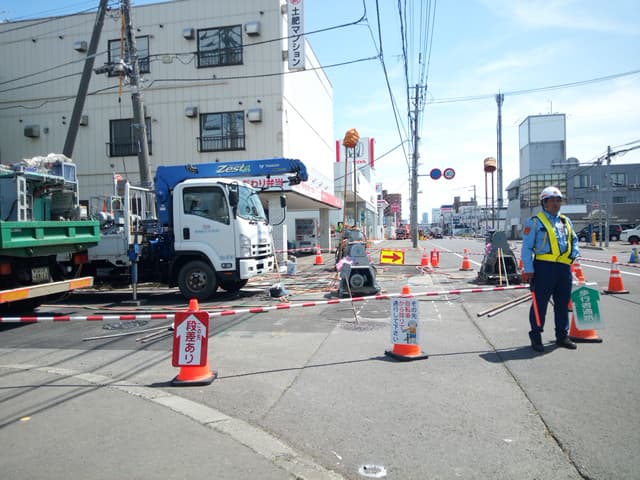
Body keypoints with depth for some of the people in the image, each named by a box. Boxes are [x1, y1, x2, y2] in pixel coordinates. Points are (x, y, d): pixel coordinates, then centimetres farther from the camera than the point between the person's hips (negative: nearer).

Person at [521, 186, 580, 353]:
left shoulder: (566, 221, 17)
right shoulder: (535, 222, -1)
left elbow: (574, 240, 28)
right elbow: (527, 247, -4)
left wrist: (574, 253, 7)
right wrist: (528, 269, -11)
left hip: (564, 268, 6)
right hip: (544, 267, -6)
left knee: (563, 304, 13)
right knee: (540, 303, -1)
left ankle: (562, 336, 25)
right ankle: (536, 337, 9)